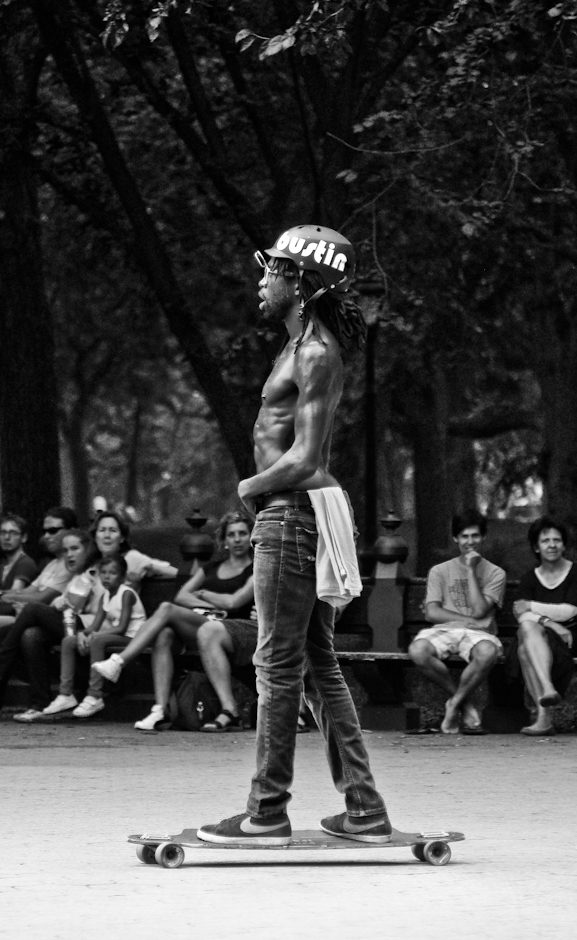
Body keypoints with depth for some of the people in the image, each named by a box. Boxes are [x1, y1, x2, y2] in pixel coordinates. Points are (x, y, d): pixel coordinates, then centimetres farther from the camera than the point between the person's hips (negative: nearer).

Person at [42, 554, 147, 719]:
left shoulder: (126, 594, -12)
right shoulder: (105, 596, 12)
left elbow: (122, 628, -20)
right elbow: (95, 625, 5)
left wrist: (95, 635, -26)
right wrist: (82, 633, -18)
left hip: (130, 636, -9)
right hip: (112, 635, 9)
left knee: (97, 641, -37)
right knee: (68, 641, -1)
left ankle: (94, 696, -35)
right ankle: (66, 694, -6)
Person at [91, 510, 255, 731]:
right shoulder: (211, 568, 26)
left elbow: (234, 602, -6)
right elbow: (181, 596, 15)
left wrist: (203, 594, 10)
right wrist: (213, 605, -2)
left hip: (239, 628, -6)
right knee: (164, 634, -26)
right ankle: (161, 709, -37)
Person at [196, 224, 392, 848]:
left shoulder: (315, 354, -14)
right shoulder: (307, 346, 17)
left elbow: (304, 457, -19)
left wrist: (250, 487, -5)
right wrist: (263, 486, 3)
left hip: (292, 514, -10)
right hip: (297, 513, 10)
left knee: (279, 667, -5)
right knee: (319, 666, 12)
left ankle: (267, 813, -1)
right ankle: (364, 809, 14)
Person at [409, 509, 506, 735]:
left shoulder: (495, 573, 10)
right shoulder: (440, 571, 14)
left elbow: (479, 610, -5)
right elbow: (432, 612, 2)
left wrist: (471, 571, -3)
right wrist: (470, 621, -7)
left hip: (478, 633, -1)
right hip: (444, 631, 1)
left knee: (488, 652, -40)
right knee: (418, 650, -34)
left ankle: (454, 704, -17)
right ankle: (466, 705, -16)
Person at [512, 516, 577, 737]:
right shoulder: (529, 579, 14)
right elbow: (521, 616, -2)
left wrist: (531, 607, -5)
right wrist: (551, 623, -19)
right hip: (538, 642, 3)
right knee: (527, 627, -33)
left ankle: (543, 716, -45)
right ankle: (548, 690, -51)